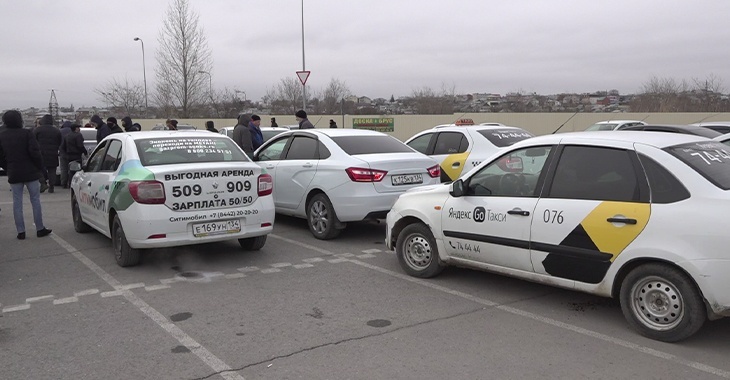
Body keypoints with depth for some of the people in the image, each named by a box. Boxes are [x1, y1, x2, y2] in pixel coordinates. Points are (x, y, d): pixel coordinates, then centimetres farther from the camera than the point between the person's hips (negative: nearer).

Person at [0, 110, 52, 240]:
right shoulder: (27, 133, -10)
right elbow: (35, 152, -16)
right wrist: (40, 168, -5)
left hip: (14, 174, 3)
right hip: (30, 172, -3)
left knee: (17, 203, 8)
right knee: (35, 200, 5)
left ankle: (20, 231, 8)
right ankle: (40, 229, 8)